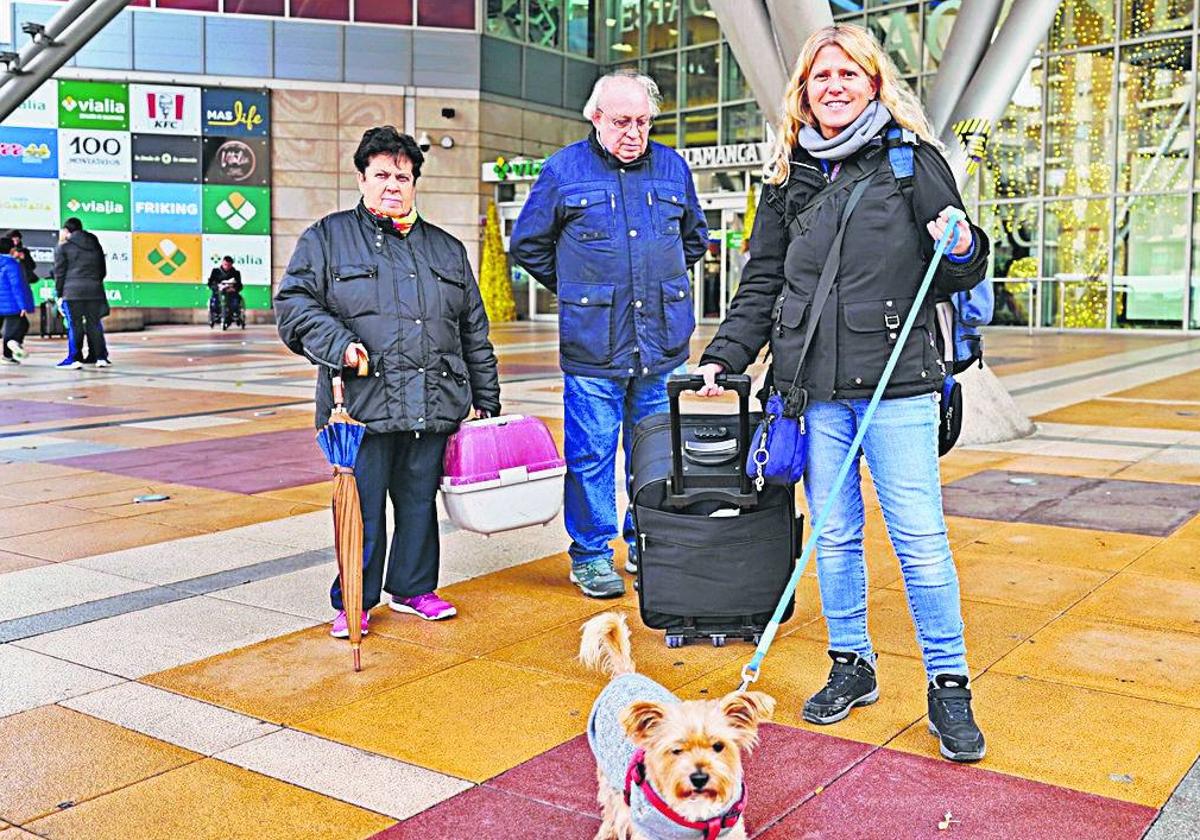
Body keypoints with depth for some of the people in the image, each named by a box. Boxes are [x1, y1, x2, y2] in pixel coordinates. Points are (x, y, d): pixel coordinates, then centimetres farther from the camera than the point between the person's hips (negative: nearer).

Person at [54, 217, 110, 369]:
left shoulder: (63, 247, 2)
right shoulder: (96, 245, 16)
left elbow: (59, 272, 0)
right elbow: (103, 270, 19)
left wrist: (59, 293, 7)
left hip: (72, 292, -4)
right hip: (95, 291, 4)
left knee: (74, 326, -2)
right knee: (94, 324, 7)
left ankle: (74, 358, -3)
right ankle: (100, 357, 5)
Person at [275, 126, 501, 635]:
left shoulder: (446, 249, 19)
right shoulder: (328, 238, 8)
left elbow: (474, 332, 20)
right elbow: (293, 303, 0)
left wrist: (485, 399, 17)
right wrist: (338, 344, -15)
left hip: (434, 404, 4)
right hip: (365, 404, -3)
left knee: (420, 499, 11)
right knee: (363, 506, 0)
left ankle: (413, 588, 27)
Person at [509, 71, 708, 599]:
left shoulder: (671, 167, 10)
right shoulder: (564, 169, 0)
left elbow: (694, 237, 26)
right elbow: (527, 244, 10)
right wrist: (577, 289, 8)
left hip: (663, 344, 3)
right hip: (592, 345, -3)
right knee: (591, 454, 2)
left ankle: (647, 546, 27)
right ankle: (590, 555, 16)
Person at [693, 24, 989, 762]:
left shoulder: (912, 160, 3)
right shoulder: (790, 177, 13)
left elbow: (954, 274, 5)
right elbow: (762, 282, 17)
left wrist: (963, 250, -17)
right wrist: (725, 356, 9)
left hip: (896, 383, -3)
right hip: (813, 387, 4)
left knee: (920, 537, -3)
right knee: (833, 534, 11)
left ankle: (949, 686, 12)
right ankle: (852, 666, 27)